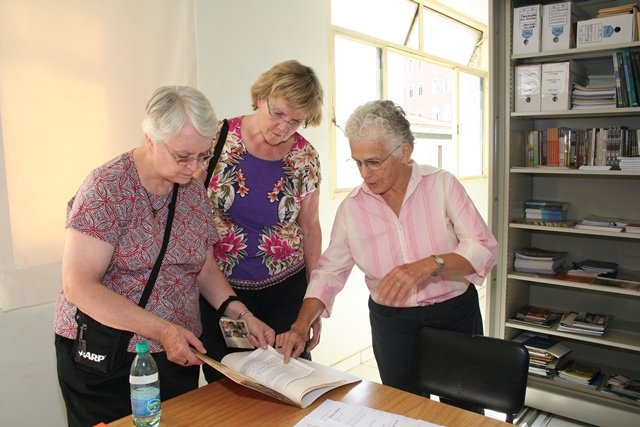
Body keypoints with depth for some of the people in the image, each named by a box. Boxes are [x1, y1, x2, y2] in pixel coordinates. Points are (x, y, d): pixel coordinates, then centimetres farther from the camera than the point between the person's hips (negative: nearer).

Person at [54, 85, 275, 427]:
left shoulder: (194, 192, 2)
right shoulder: (108, 188, -16)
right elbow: (78, 285, -21)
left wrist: (242, 315, -5)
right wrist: (162, 330, -26)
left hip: (178, 357, 5)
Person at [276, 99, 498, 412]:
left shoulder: (442, 184, -11)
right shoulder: (351, 207, -6)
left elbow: (484, 249, -17)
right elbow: (329, 272, -2)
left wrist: (429, 265, -33)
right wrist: (302, 325, -13)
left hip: (455, 315, 0)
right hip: (392, 324, 1)